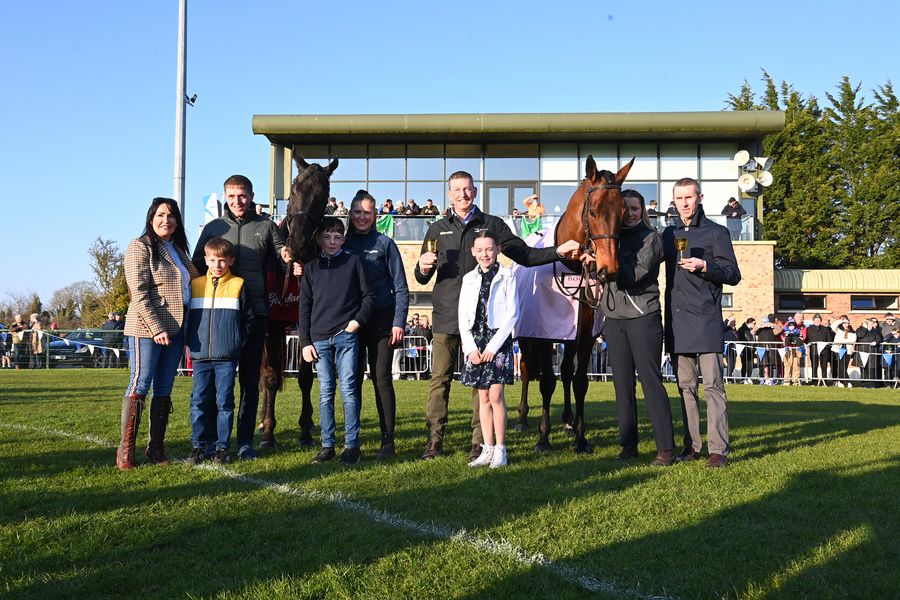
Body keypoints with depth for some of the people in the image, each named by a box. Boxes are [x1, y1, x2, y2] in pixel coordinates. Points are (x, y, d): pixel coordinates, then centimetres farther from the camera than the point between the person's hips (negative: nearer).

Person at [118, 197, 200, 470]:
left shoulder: (178, 250, 17)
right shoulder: (140, 248, -5)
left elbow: (195, 280, 26)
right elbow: (139, 294, -13)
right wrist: (156, 329, -18)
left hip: (175, 328, 7)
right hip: (147, 328, -7)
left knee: (164, 390, 9)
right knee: (140, 386, -6)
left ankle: (156, 448, 15)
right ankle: (126, 449, 1)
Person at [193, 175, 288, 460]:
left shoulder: (266, 227, 9)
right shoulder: (213, 228, 10)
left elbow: (281, 254, 9)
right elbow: (197, 267, 11)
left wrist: (285, 257, -16)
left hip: (254, 312, 0)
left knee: (250, 378, 4)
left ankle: (244, 440, 10)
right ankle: (214, 437, 11)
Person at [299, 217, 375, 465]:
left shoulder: (353, 262, 5)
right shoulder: (311, 267, 10)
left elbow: (368, 295, 7)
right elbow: (304, 307, 9)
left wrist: (359, 319, -8)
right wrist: (305, 342, 4)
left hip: (347, 336, -2)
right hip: (320, 339, 2)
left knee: (348, 390, -4)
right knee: (325, 393, 5)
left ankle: (352, 445, 2)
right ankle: (327, 445, 10)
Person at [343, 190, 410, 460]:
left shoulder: (384, 244, 2)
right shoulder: (343, 244, 10)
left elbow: (400, 287, 1)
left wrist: (398, 322, -8)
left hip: (380, 321, -3)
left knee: (381, 379, -3)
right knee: (353, 380, 5)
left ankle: (388, 441, 2)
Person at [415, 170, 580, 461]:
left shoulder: (492, 225, 10)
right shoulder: (437, 230, 13)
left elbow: (525, 255, 11)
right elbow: (421, 278, 16)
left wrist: (557, 251, -2)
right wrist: (423, 268, -7)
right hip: (446, 314, 1)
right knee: (440, 378, 0)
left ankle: (479, 442, 9)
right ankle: (435, 439, 6)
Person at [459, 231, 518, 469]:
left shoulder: (506, 277, -1)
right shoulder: (469, 279, 11)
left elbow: (511, 313, -6)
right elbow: (463, 315, 8)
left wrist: (493, 346, -11)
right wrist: (470, 348, -3)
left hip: (498, 340, -4)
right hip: (474, 341, 4)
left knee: (495, 395, -8)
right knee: (483, 397, 7)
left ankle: (500, 450, 0)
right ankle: (487, 449, 13)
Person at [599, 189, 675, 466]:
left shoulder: (651, 238, -4)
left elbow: (633, 276, -16)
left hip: (643, 316, -5)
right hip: (613, 317, 6)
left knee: (651, 380, -7)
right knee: (622, 383, 7)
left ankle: (666, 448, -4)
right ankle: (628, 445, 14)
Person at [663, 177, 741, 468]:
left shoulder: (716, 232, 2)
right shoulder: (669, 234, 16)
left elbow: (734, 275, 0)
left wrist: (705, 266, -15)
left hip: (706, 319, -5)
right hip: (677, 320, 5)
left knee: (712, 384, -7)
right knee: (685, 386, 8)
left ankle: (718, 449, -5)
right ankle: (691, 444, 15)